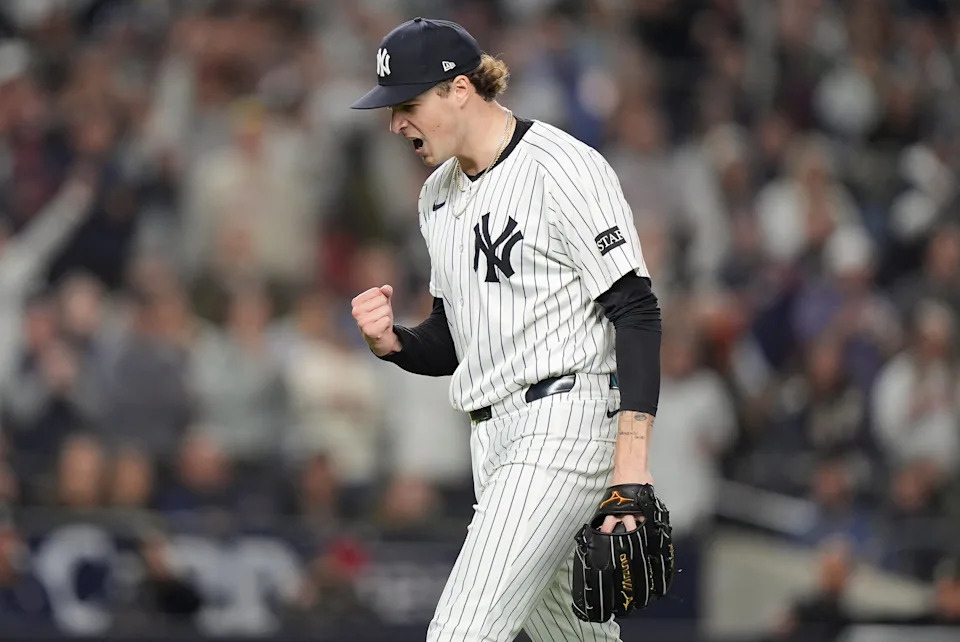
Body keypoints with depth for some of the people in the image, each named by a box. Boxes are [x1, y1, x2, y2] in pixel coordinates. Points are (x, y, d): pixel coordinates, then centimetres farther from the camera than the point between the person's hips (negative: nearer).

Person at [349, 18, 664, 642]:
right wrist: (391, 340, -2)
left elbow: (636, 313, -16)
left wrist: (632, 461, -24)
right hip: (494, 441, 9)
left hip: (565, 424, -9)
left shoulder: (563, 169, -11)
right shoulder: (440, 194, 16)